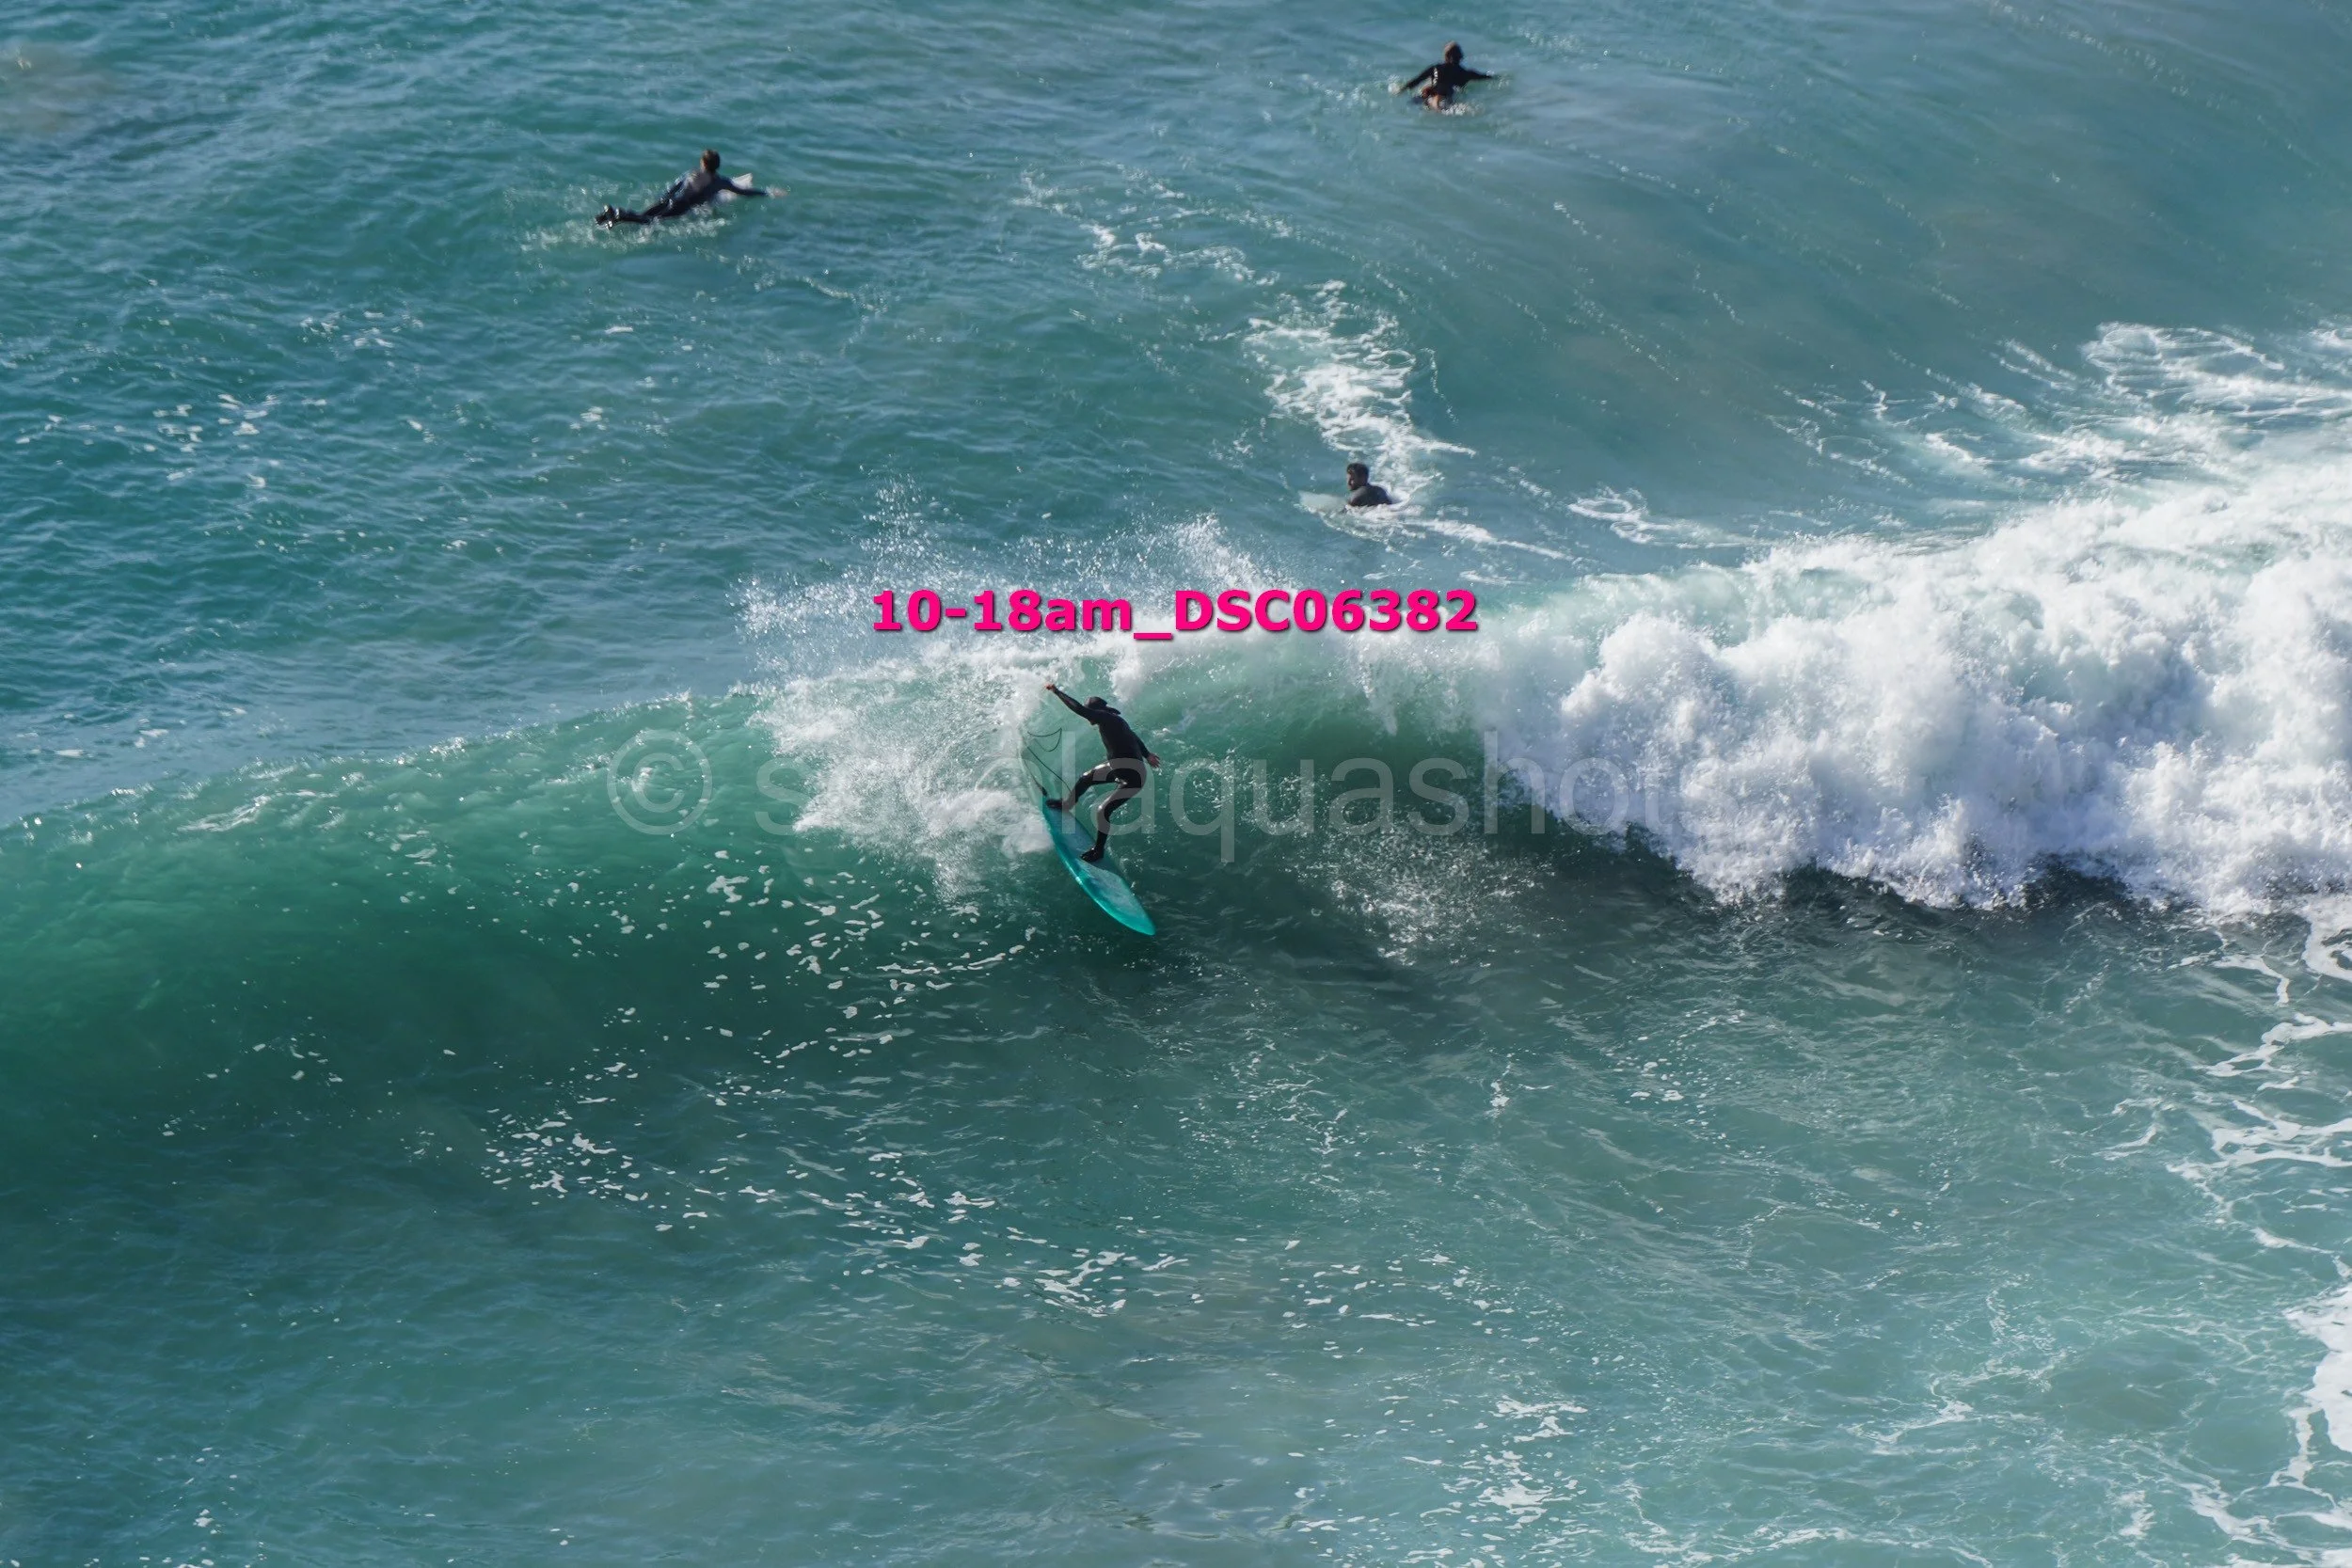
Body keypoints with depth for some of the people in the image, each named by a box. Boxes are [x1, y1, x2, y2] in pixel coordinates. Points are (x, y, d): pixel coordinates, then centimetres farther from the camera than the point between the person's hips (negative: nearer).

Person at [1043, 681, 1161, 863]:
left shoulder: (1106, 719, -26)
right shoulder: (1113, 721, 2)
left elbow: (1079, 709, -34)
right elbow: (1133, 737, 18)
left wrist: (1056, 691, -25)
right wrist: (1147, 755, 33)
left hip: (1133, 778, -10)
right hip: (1119, 768, 10)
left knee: (1103, 812, -10)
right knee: (1086, 778, 24)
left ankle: (1098, 851, 8)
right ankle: (1068, 805, 49)